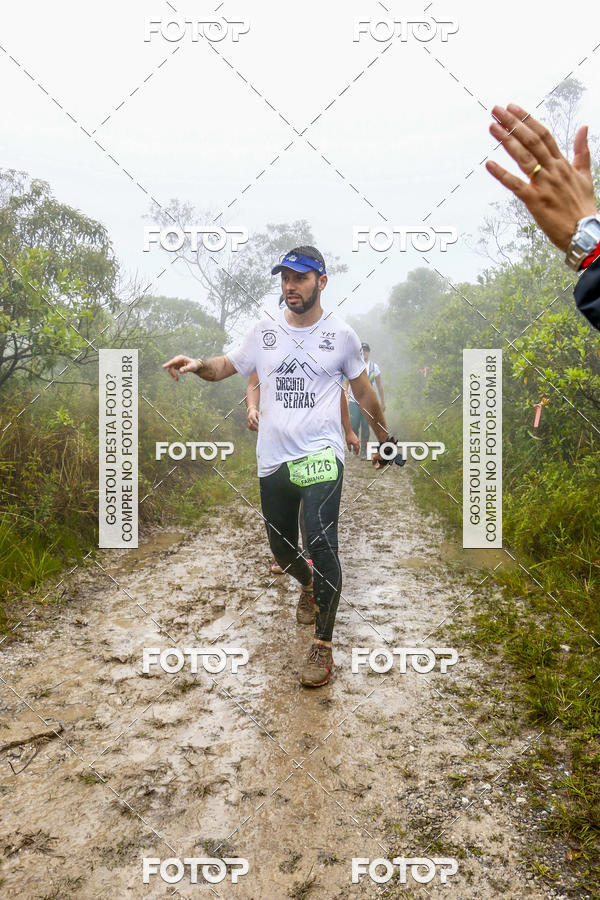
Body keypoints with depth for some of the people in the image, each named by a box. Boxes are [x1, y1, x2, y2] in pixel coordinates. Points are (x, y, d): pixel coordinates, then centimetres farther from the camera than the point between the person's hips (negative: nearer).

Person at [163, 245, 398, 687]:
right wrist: (198, 364, -6)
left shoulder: (341, 334, 3)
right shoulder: (264, 329, 7)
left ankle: (323, 644, -5)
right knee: (283, 550, 16)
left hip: (321, 455, -3)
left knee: (322, 545, -20)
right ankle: (313, 586, 50)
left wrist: (385, 435, 21)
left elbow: (363, 389, 15)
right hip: (273, 458, 4)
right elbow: (228, 366, 16)